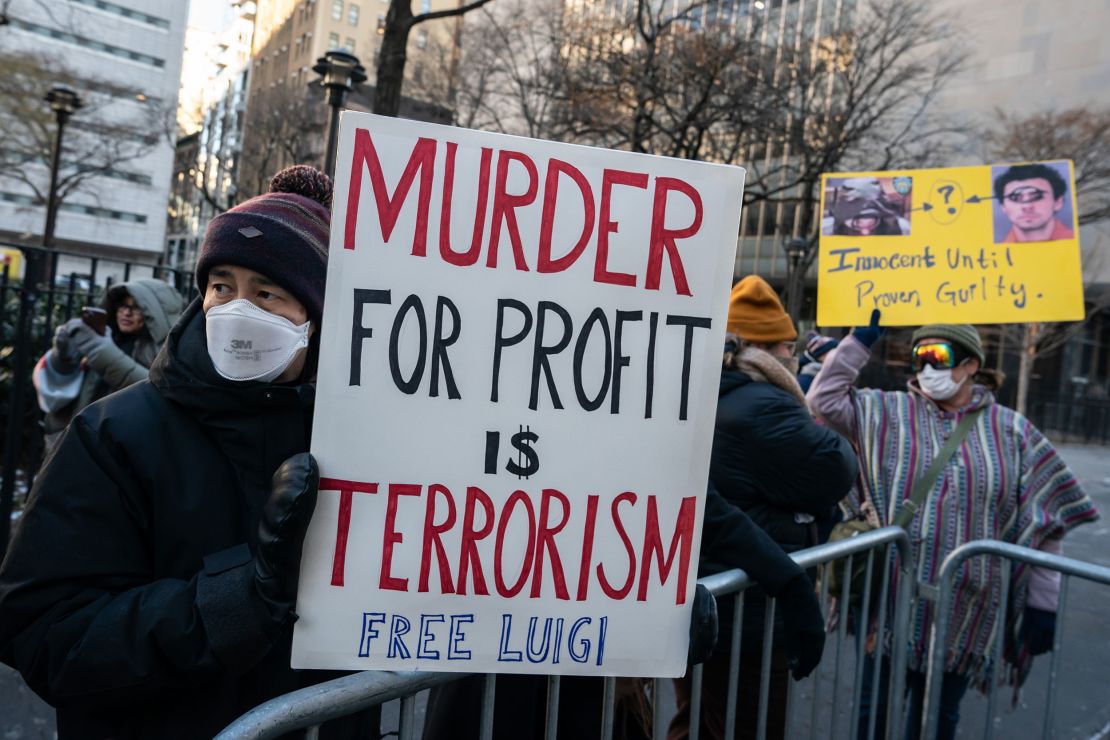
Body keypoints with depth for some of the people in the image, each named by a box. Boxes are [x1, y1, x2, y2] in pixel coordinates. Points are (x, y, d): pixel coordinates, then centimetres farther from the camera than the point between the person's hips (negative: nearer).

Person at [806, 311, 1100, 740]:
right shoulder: (890, 412, 1)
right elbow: (824, 400, -9)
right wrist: (861, 341, -12)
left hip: (967, 611, 1)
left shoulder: (1012, 431, 2)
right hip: (892, 601, -1)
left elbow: (1042, 522, 4)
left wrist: (1042, 603, 2)